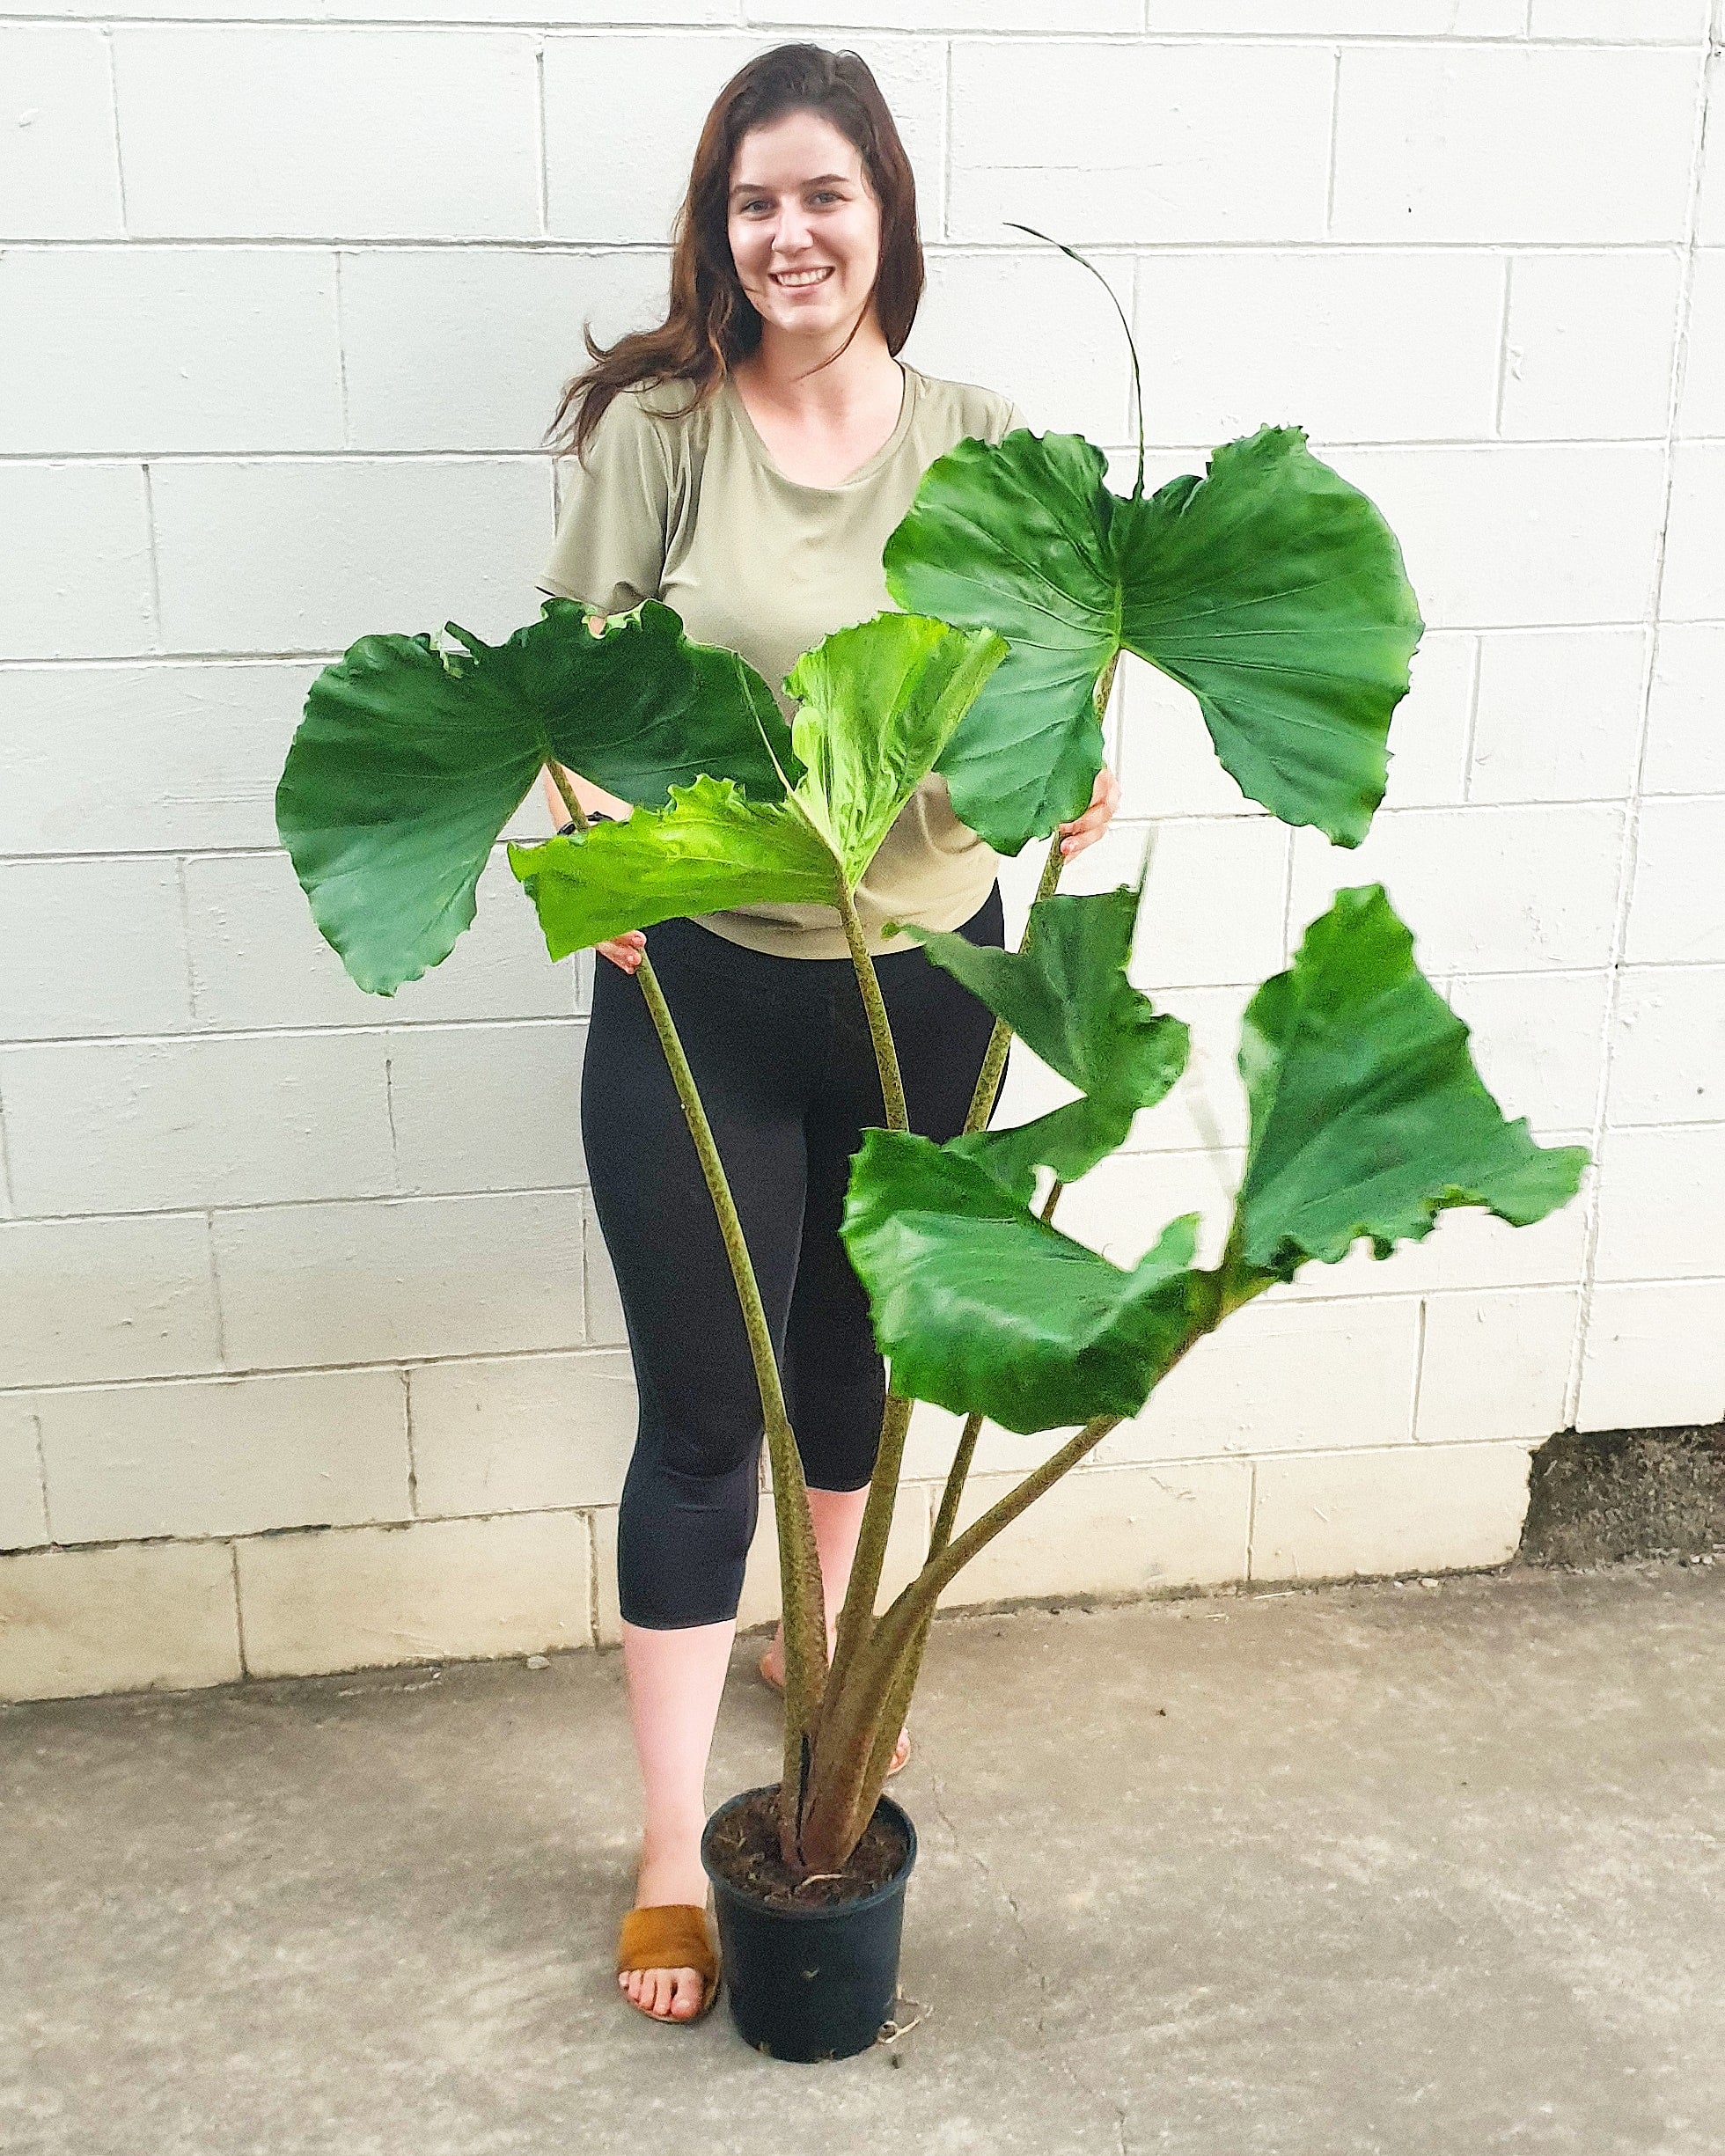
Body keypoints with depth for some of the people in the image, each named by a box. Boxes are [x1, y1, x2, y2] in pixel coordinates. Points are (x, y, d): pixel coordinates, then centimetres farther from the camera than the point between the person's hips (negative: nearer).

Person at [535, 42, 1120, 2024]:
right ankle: (670, 1847, 18)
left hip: (925, 972, 3)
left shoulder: (981, 441, 0)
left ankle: (821, 1636, 50)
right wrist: (597, 843, -27)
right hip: (703, 984, -3)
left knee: (854, 1346, 22)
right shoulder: (656, 425, -7)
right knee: (702, 1414, 2)